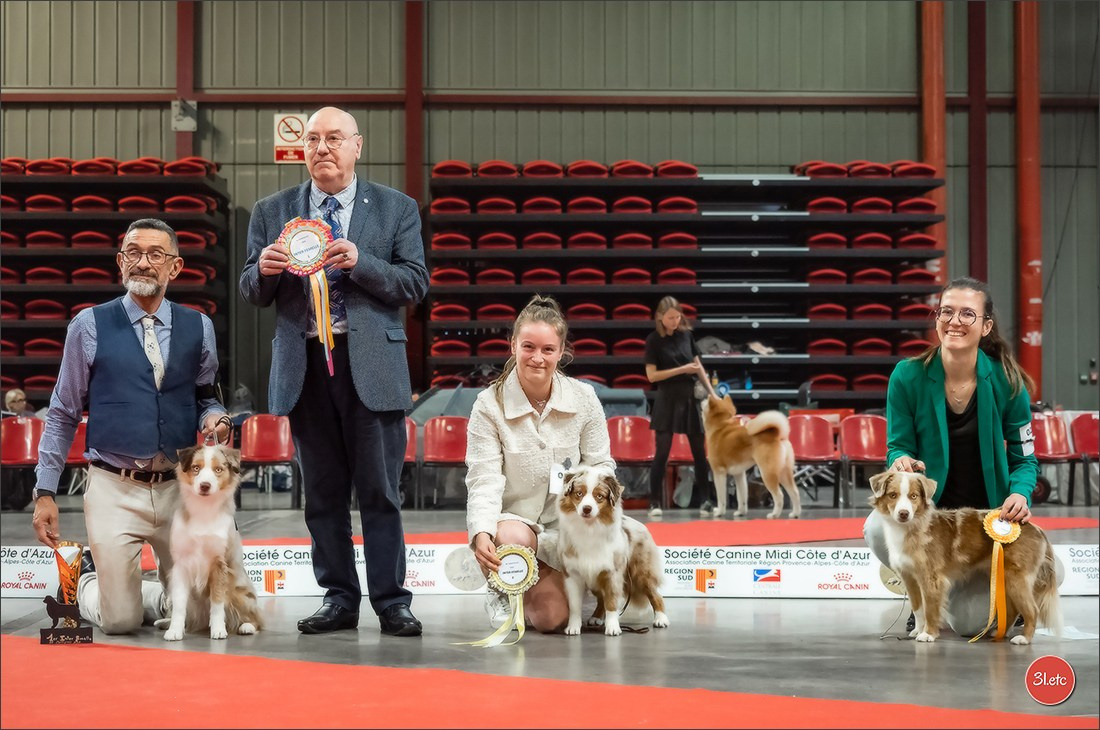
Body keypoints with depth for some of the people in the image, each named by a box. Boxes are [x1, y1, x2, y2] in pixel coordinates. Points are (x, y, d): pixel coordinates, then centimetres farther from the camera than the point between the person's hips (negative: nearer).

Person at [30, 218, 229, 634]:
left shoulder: (198, 327, 6)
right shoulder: (90, 326, -1)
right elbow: (62, 416, 3)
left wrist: (214, 418, -9)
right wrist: (45, 492, -1)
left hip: (179, 488, 3)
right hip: (115, 490, -3)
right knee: (120, 621, -4)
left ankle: (140, 592, 40)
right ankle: (90, 581, 31)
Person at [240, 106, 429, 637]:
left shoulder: (396, 209, 7)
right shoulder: (272, 212, 12)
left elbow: (415, 283, -1)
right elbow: (252, 292, 12)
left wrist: (360, 263, -16)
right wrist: (263, 269, -11)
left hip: (371, 363, -2)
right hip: (304, 364, 2)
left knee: (379, 490, -2)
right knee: (322, 493, 7)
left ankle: (391, 602, 4)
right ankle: (340, 598, 15)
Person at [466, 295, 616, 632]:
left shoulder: (584, 398, -4)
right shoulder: (489, 405, -10)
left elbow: (602, 466, 2)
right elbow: (484, 479, -17)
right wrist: (481, 533, -35)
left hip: (568, 526, 2)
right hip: (515, 519, -1)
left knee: (552, 617, -18)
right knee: (512, 540, -38)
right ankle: (502, 591, 0)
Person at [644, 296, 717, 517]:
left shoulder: (686, 334, 5)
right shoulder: (654, 340, -7)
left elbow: (698, 365, 12)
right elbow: (651, 375, -11)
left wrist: (712, 393, 9)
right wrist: (682, 370, -17)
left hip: (690, 396, 4)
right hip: (668, 399, -4)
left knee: (700, 451, 6)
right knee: (662, 452, -3)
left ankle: (704, 500, 13)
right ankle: (654, 502, 3)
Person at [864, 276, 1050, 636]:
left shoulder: (1006, 381, -10)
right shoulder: (908, 376, -12)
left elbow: (1024, 458, -2)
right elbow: (898, 447, -5)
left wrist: (1019, 494, -23)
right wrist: (901, 462, -30)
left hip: (987, 512, 0)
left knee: (971, 624, -13)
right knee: (878, 529, -34)